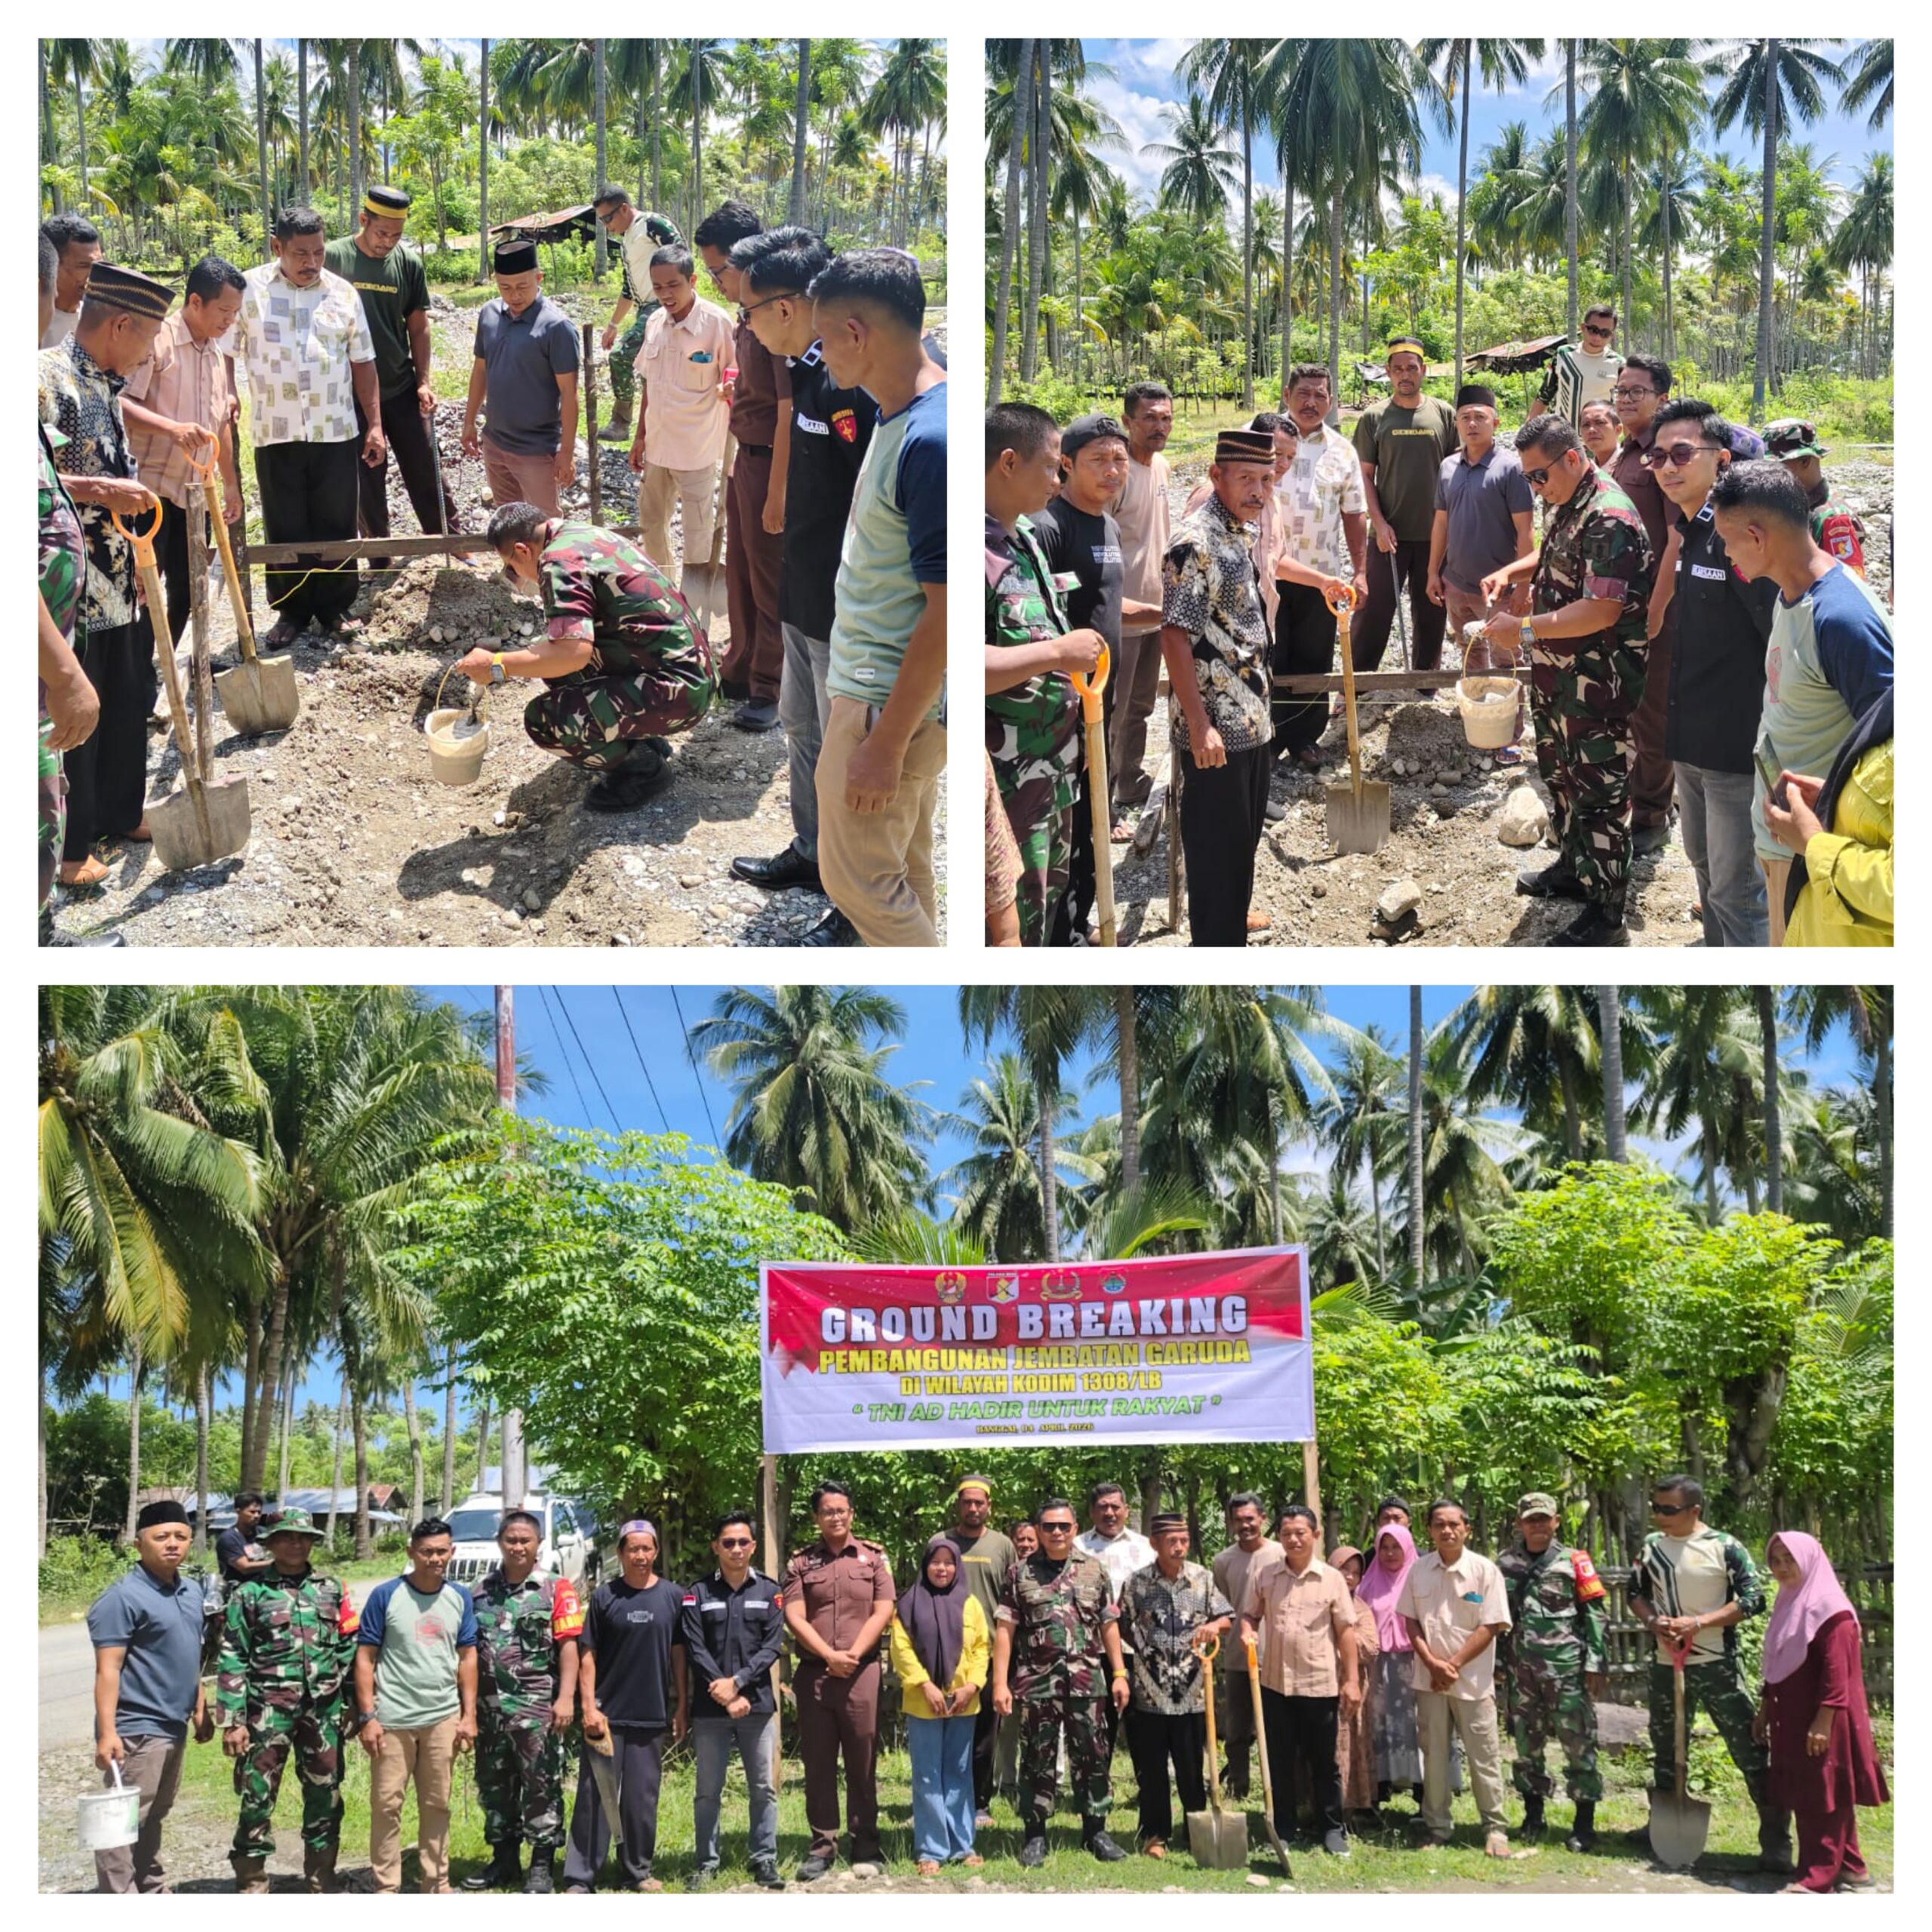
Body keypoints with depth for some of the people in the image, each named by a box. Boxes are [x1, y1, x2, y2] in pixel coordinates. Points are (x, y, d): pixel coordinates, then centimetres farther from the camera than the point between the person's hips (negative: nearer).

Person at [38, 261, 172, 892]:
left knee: (129, 702, 20)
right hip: (76, 589, -9)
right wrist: (103, 491, -29)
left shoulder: (106, 384, 11)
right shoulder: (49, 379, -19)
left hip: (122, 583, 9)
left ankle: (121, 811, 37)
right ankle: (71, 847, 16)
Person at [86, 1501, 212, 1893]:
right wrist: (106, 1732, -25)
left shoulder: (191, 1591, 11)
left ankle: (153, 1895, 29)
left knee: (153, 1819, 19)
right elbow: (108, 1669, -19)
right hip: (136, 1729, -9)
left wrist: (200, 1709, 19)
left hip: (173, 1727, 9)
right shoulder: (123, 1597, -15)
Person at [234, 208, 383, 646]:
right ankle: (291, 611, 18)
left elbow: (363, 362, 8)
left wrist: (374, 426, 4)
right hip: (275, 432, -1)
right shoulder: (249, 289, -3)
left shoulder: (343, 293, 3)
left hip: (336, 431, 1)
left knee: (336, 526, 6)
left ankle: (334, 607, 19)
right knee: (284, 528, 7)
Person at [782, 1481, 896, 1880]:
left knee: (862, 1762, 2)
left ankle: (866, 1847, 9)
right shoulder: (800, 1563, 8)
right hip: (813, 1673, 1)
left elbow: (883, 1611, 0)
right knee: (817, 1763, 4)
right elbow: (794, 1617, -1)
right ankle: (822, 1847, 9)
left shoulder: (873, 1557, 7)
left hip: (862, 1671, -1)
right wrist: (829, 1656, -11)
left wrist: (853, 1655, -10)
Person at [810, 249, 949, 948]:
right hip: (882, 692, 10)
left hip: (890, 705, -10)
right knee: (902, 876, 18)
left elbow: (947, 611, -26)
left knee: (858, 877, -1)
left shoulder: (932, 440, -26)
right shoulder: (901, 419, 7)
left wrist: (886, 742, -23)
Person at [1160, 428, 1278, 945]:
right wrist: (1199, 726, -24)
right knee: (1216, 854, -1)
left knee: (1243, 847, 17)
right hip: (1216, 732, -9)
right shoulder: (1196, 541, -18)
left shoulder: (1242, 535, 11)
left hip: (1251, 726, 9)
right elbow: (1174, 636, -22)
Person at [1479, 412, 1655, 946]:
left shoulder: (1609, 520, -25)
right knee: (1560, 774, 23)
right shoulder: (1568, 507, 7)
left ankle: (1605, 912, 7)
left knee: (1599, 791, -1)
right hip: (1557, 676, 10)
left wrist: (1524, 630, -25)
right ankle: (1573, 867, 41)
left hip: (1600, 683, -10)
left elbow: (1601, 612, -30)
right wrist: (1511, 572, 9)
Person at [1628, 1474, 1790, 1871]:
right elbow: (1635, 1592, 15)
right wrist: (1651, 1620, -7)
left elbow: (1753, 1600, -11)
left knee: (1749, 1749, -8)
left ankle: (1775, 1841, -4)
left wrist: (1698, 1622, -19)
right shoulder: (1652, 1545, 5)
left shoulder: (1724, 1547, -9)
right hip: (1666, 1664, 5)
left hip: (1716, 1664, -5)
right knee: (1665, 1750, 17)